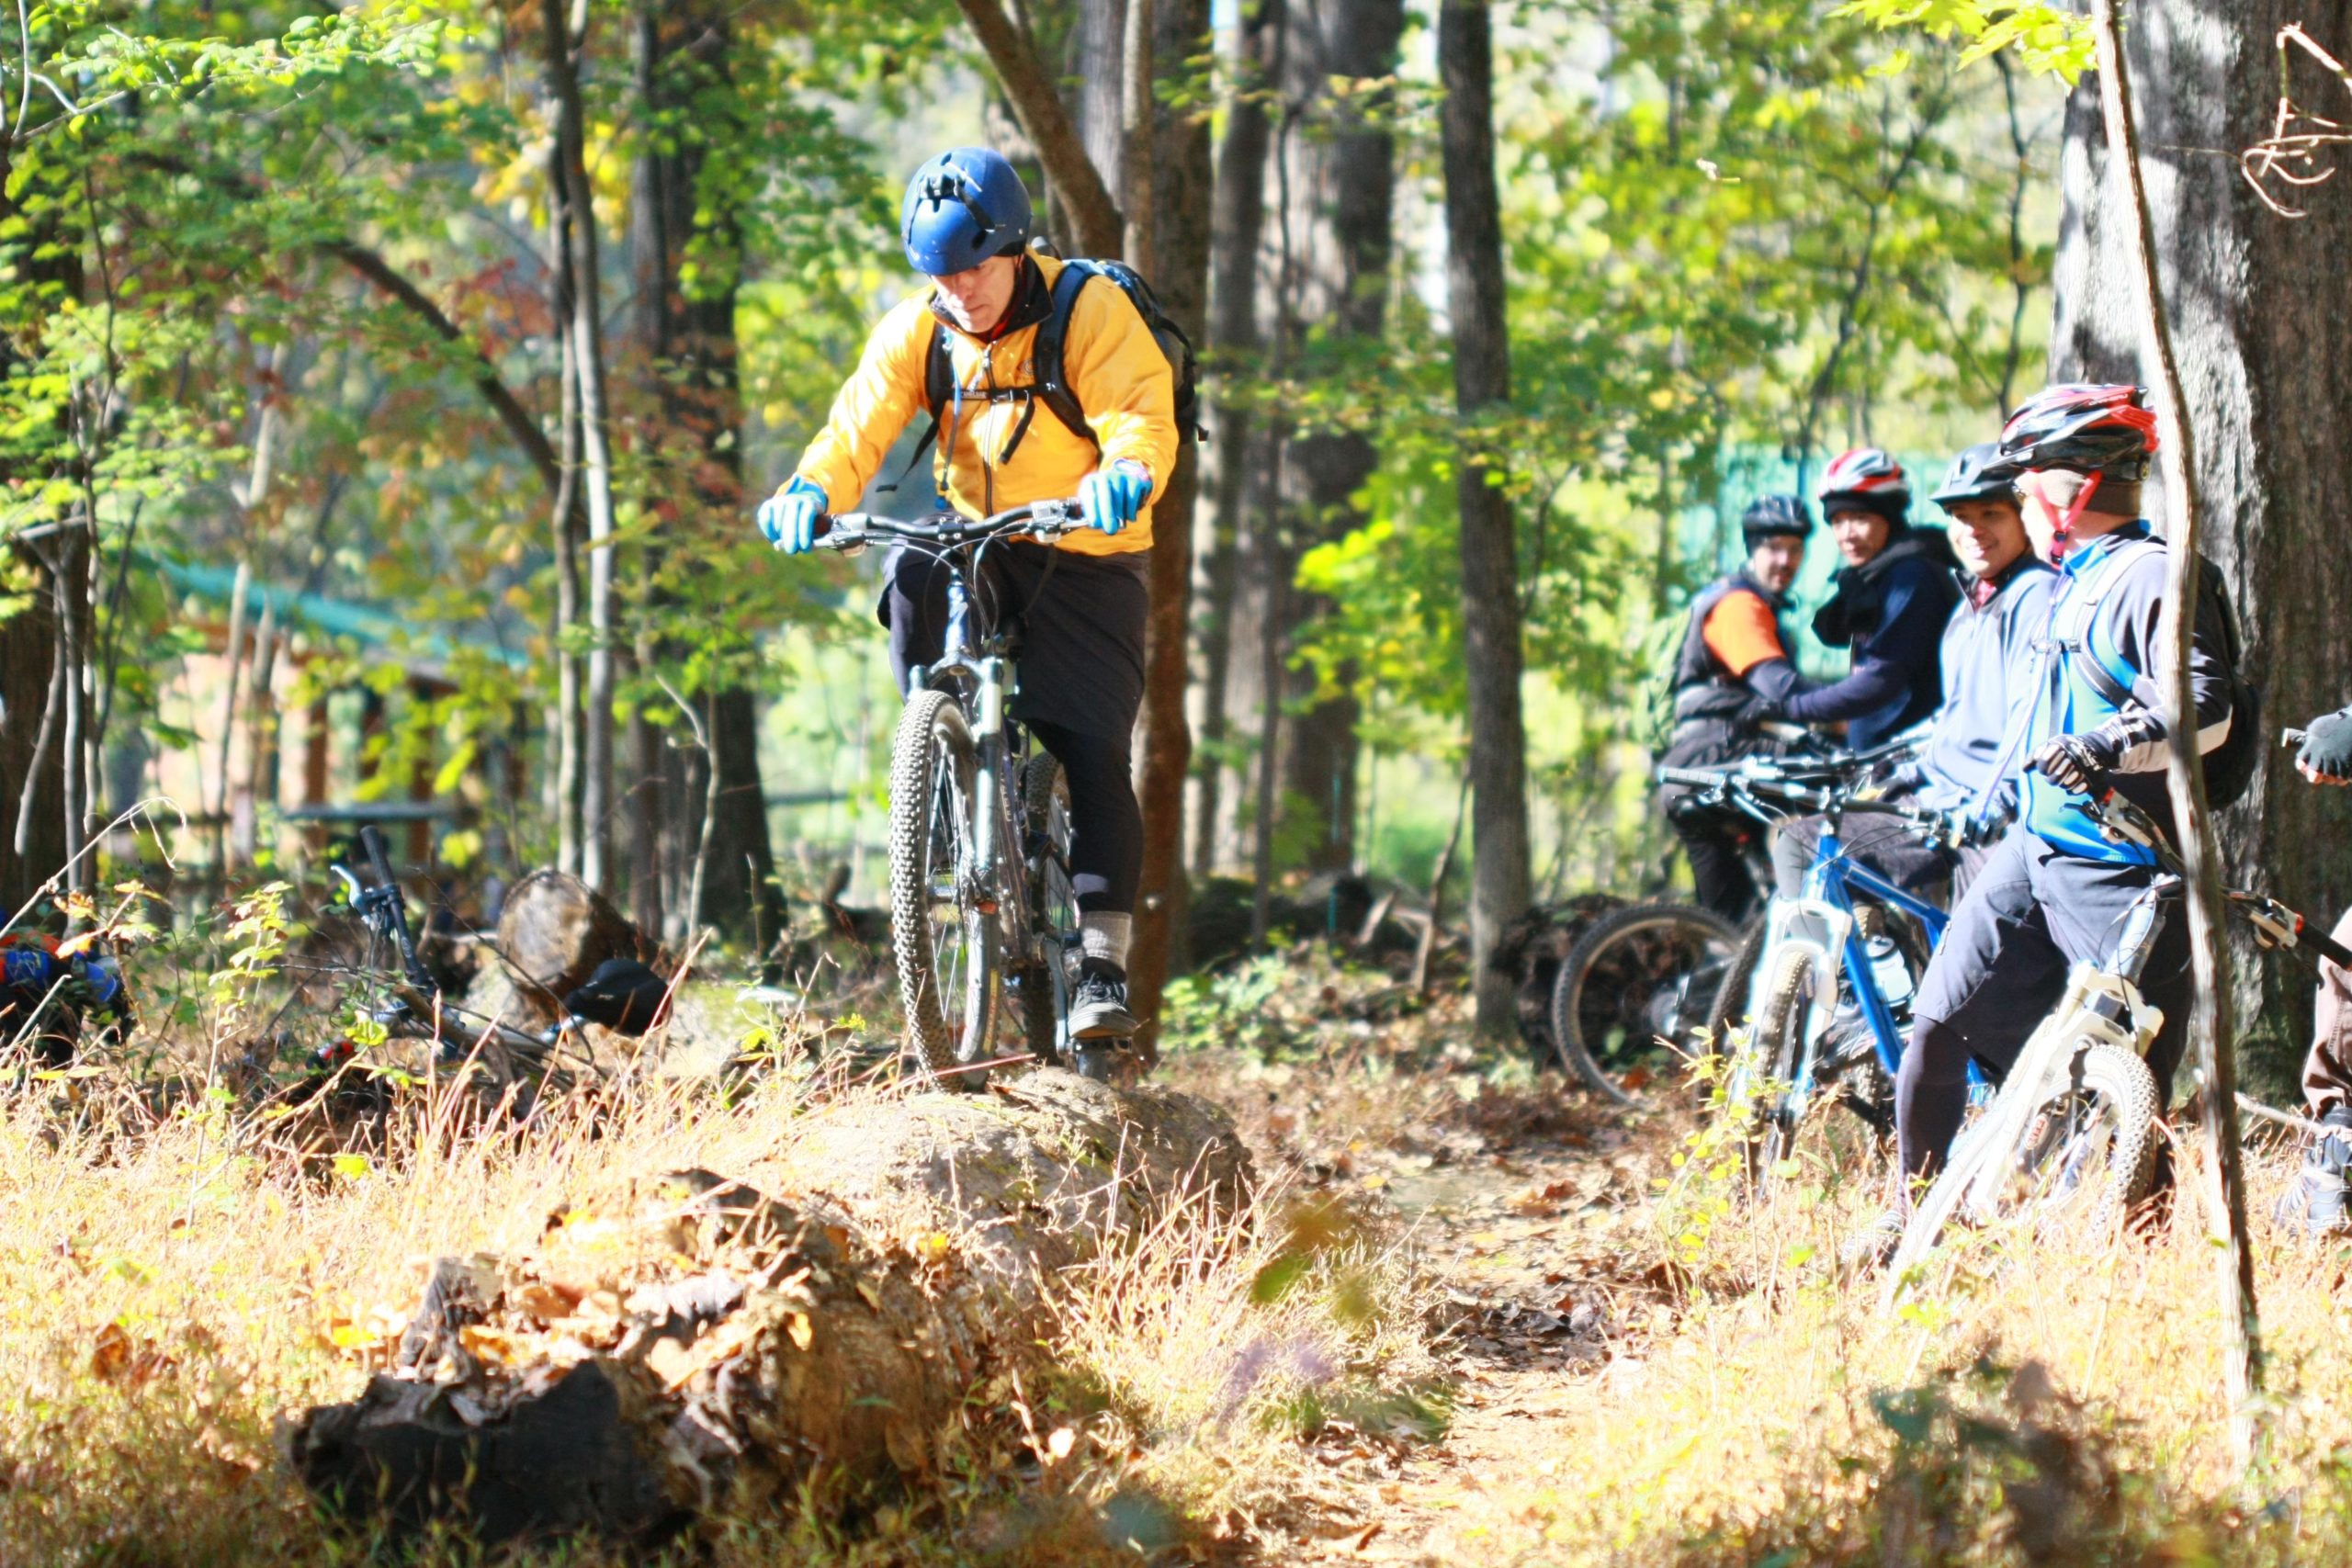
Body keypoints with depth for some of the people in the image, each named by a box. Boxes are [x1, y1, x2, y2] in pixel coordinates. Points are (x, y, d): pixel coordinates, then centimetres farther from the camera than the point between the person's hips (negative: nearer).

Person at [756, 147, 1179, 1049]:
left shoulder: (1091, 313, -15)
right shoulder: (917, 331, -5)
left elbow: (1143, 415, -26)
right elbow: (861, 423, -15)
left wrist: (1123, 473, -50)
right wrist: (812, 490, -36)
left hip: (1086, 564, -3)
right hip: (981, 544, 3)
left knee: (1095, 753, -11)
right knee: (912, 580, -31)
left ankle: (1104, 961, -4)